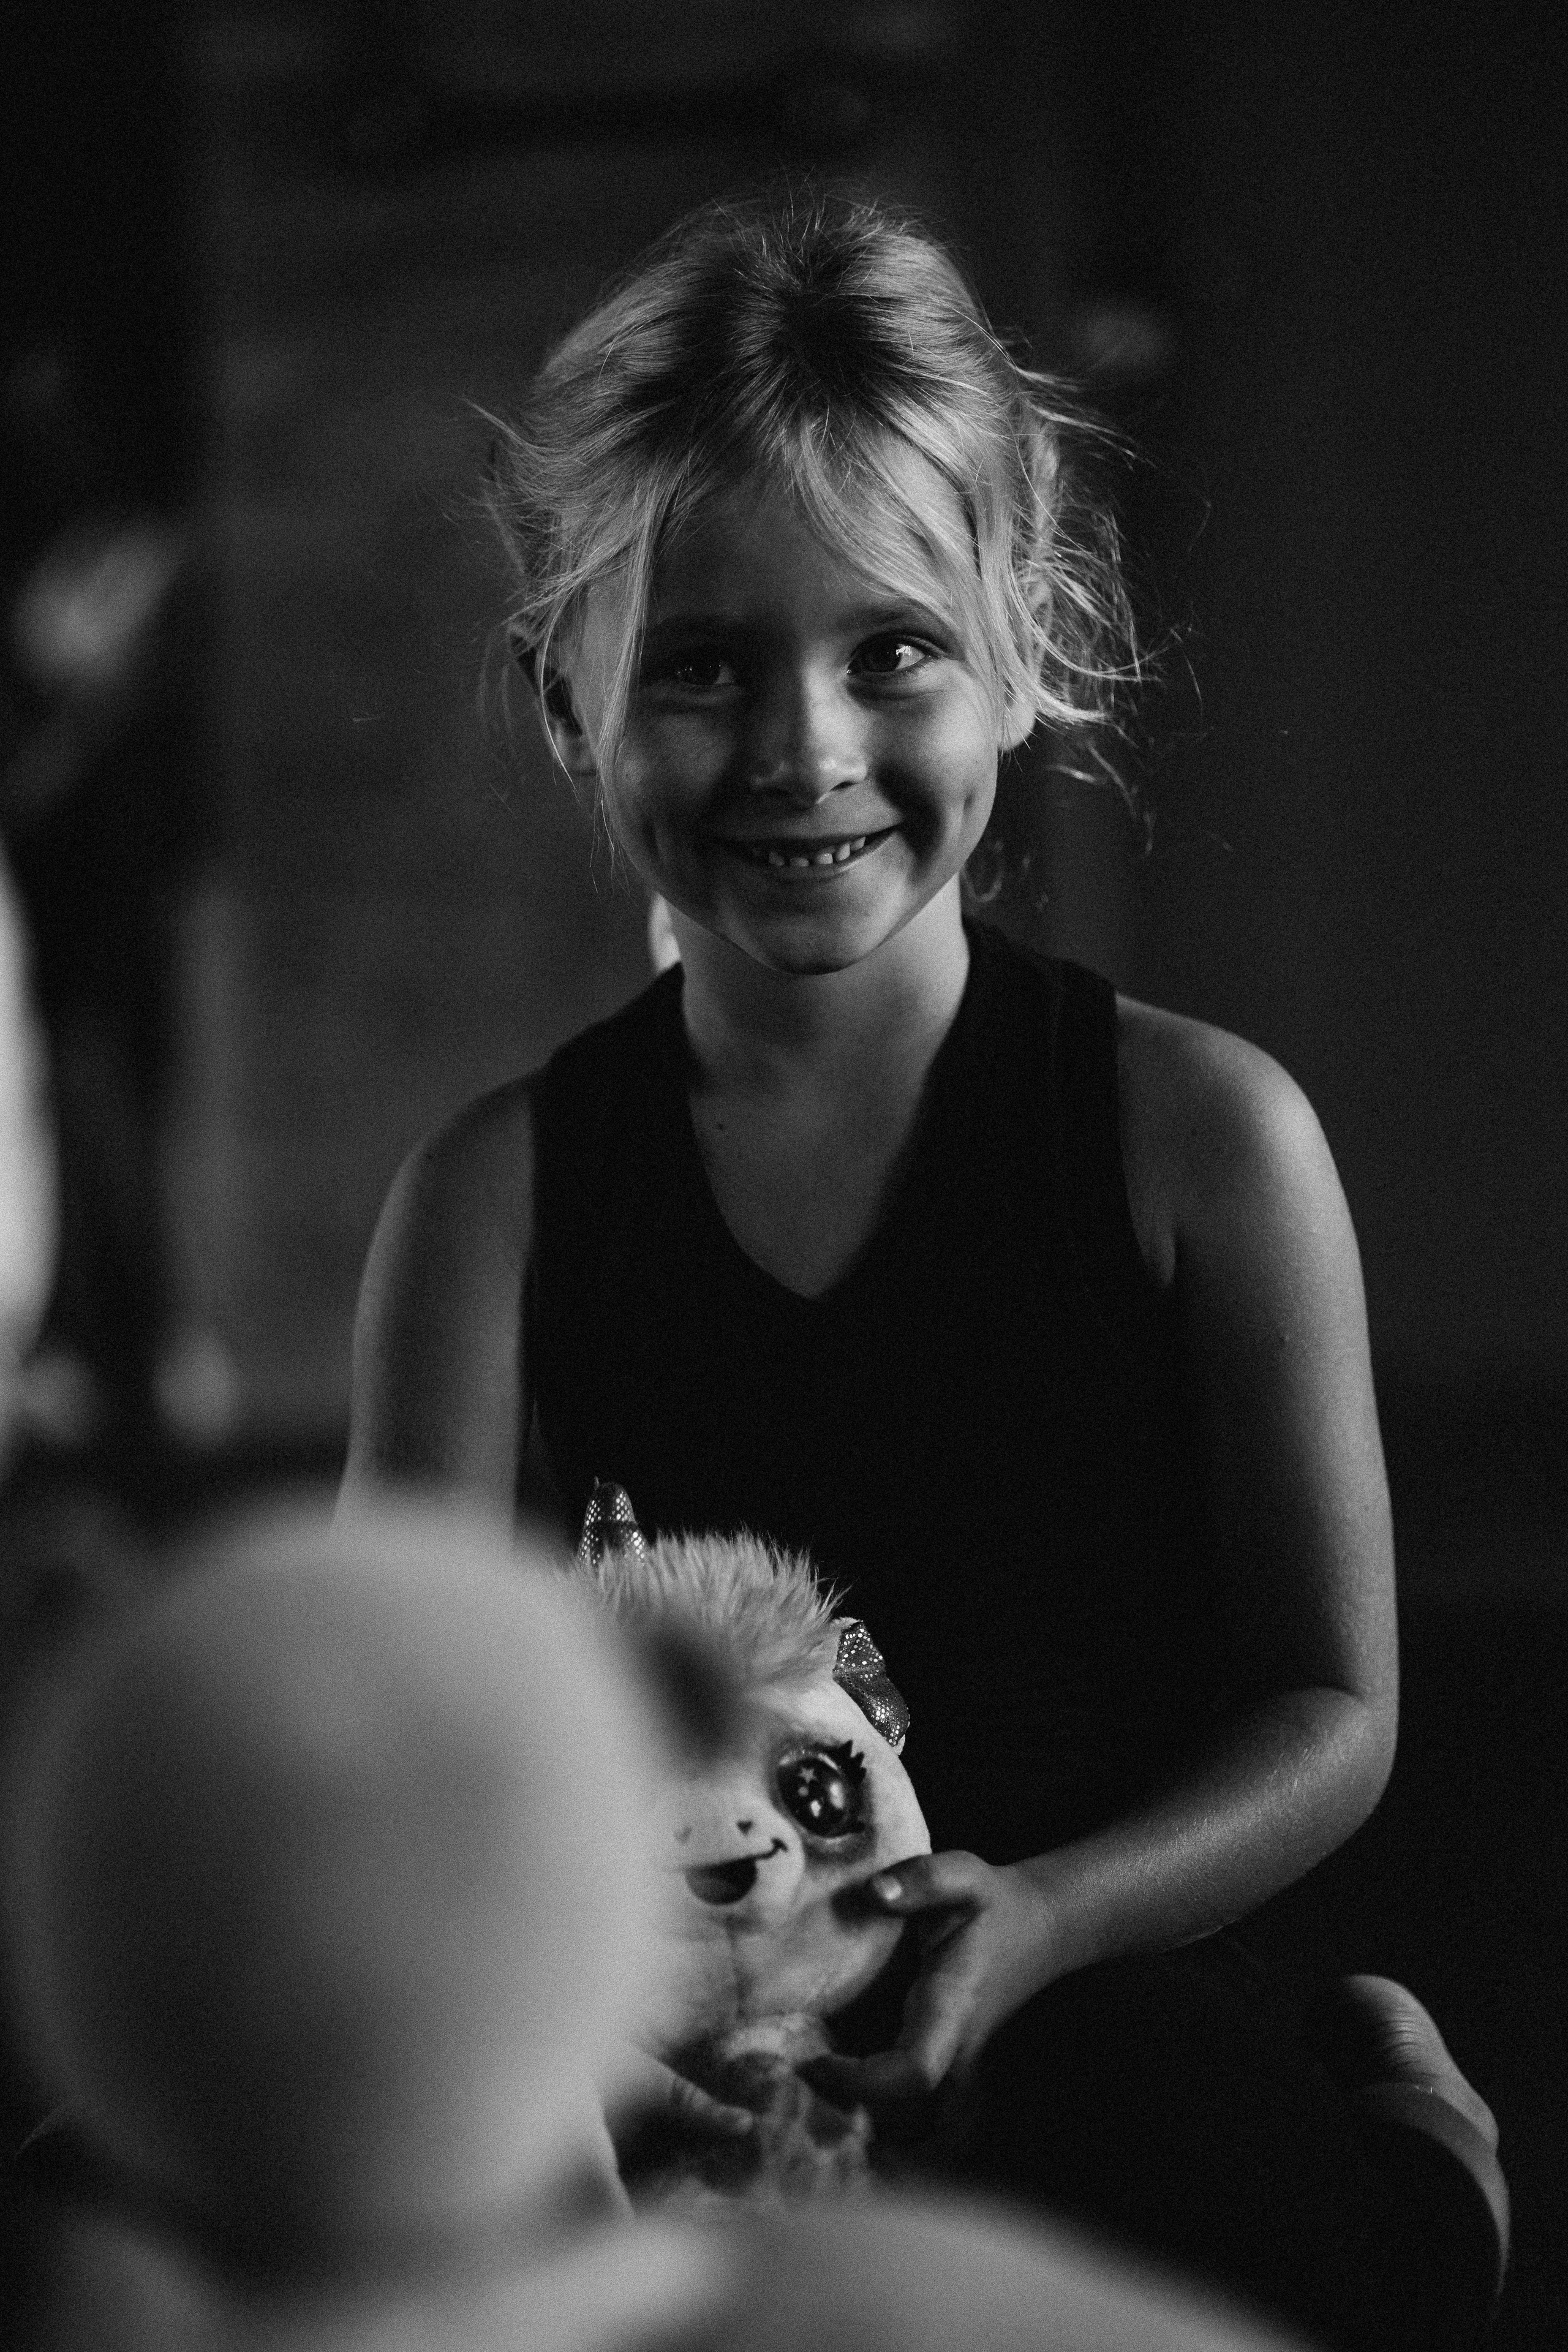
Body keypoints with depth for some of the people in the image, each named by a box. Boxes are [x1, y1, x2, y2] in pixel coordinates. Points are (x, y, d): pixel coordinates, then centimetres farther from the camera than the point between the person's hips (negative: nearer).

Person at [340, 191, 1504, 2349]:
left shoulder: (1202, 1136, 2)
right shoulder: (497, 1200, 5)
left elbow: (1335, 1714, 5)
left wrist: (1036, 1921, -14)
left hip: (1136, 2100, -1)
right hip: (671, 2143, 2)